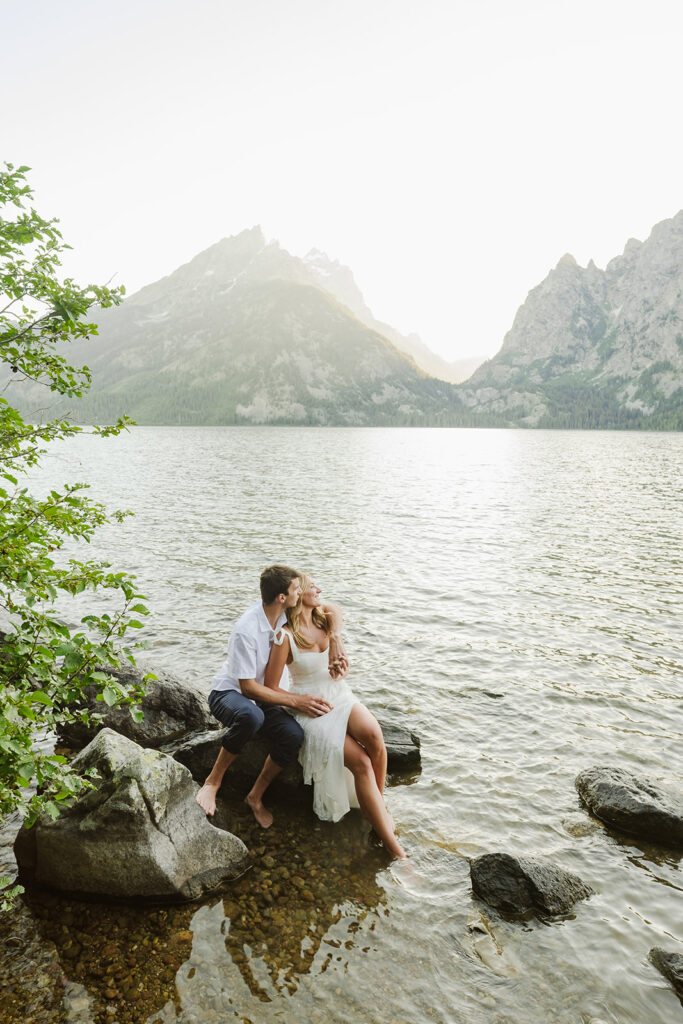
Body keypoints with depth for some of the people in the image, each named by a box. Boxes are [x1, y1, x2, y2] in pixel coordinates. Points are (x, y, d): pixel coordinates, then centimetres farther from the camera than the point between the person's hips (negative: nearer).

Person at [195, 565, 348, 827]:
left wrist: (335, 643, -17)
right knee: (251, 716, -41)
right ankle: (213, 782, -19)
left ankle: (256, 795, -1)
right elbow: (248, 687, -23)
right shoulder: (245, 631, -28)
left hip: (263, 695, 6)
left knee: (294, 735, -23)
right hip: (229, 693, -6)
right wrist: (295, 701, -24)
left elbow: (331, 609, 1)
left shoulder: (285, 610, -9)